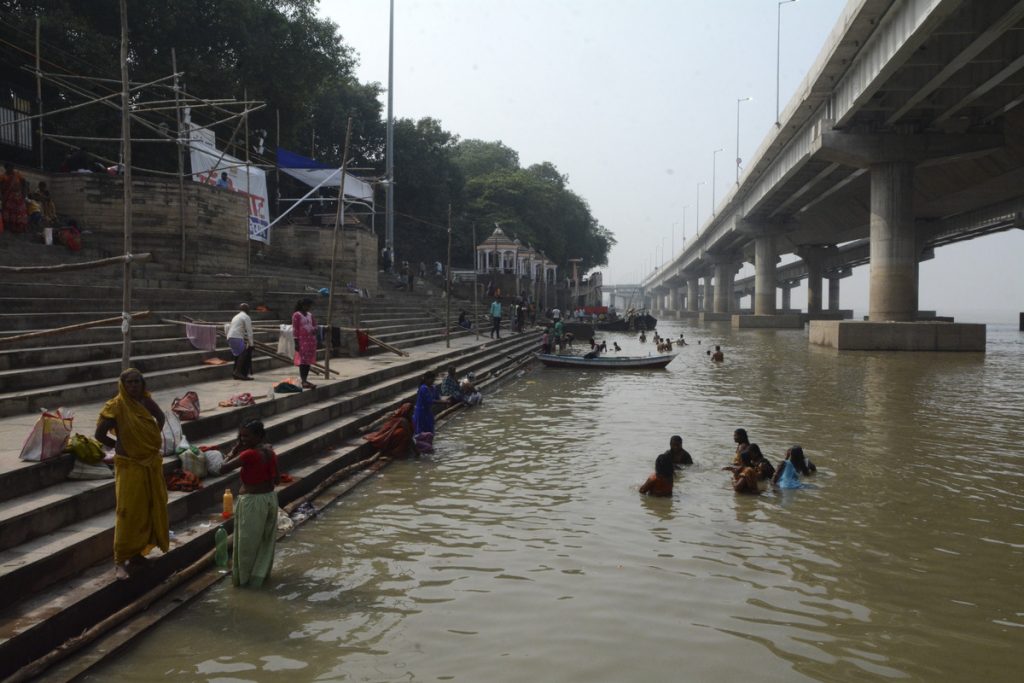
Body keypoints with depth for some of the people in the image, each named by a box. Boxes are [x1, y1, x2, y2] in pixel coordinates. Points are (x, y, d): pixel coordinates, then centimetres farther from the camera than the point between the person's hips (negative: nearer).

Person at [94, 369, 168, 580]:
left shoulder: (146, 402, 0)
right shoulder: (116, 406, -14)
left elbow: (160, 418, 20)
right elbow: (100, 434, -13)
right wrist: (119, 446, -1)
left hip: (151, 463, 5)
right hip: (129, 465, -5)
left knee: (151, 508, 13)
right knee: (129, 511, -5)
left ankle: (141, 549, 30)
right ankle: (120, 559, 3)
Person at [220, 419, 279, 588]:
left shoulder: (249, 455, -23)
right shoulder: (270, 453, -1)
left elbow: (223, 469, -21)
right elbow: (277, 480, 6)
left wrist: (235, 449, -13)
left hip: (251, 501, -7)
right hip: (270, 498, 7)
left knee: (247, 542, 9)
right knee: (266, 540, 19)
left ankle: (243, 577, 23)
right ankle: (261, 573, 32)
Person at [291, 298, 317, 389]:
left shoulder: (310, 315, 13)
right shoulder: (296, 315, -8)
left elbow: (314, 325, 23)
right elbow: (295, 329, -10)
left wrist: (314, 329, -2)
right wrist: (296, 342, -14)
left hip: (311, 340, 7)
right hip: (302, 341, -7)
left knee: (308, 361, 8)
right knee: (302, 361, -9)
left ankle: (305, 380, 15)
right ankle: (303, 382, -12)